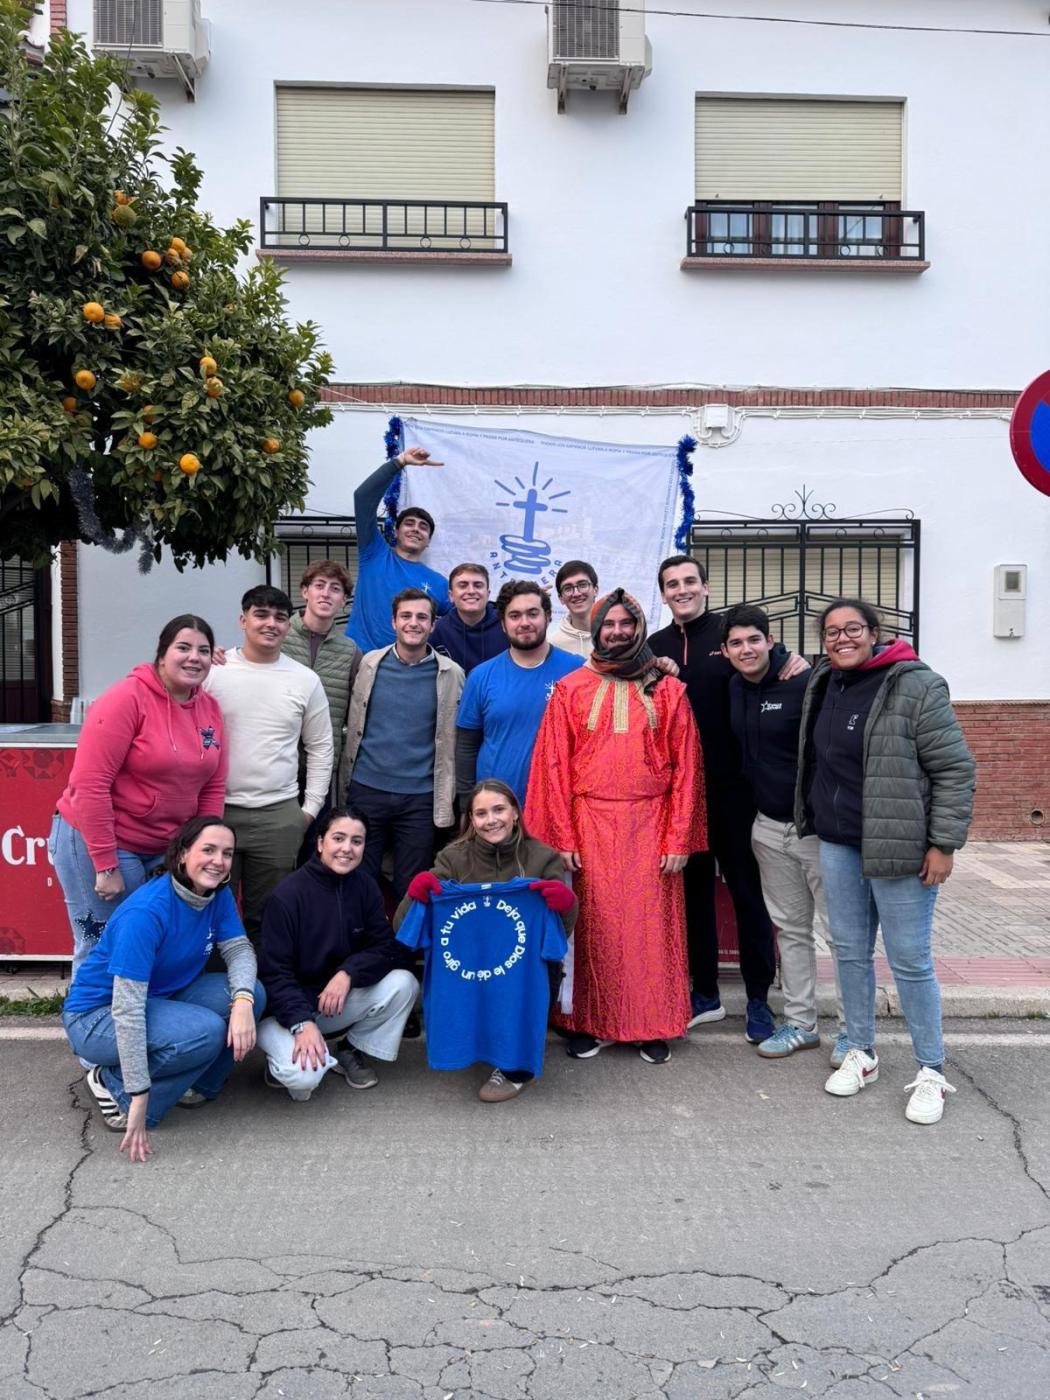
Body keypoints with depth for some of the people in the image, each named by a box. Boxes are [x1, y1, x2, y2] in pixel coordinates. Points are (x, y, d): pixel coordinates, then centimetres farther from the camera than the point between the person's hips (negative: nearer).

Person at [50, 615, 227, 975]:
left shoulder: (210, 708, 3)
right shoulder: (126, 699, -16)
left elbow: (213, 787, 7)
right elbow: (89, 784, -19)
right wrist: (106, 865, -19)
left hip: (166, 848, 6)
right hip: (98, 842, -6)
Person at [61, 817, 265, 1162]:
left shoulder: (218, 895, -7)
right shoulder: (146, 912, -30)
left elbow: (239, 948, -9)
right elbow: (126, 1008, -32)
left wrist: (242, 1000, -33)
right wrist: (139, 1096, -32)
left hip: (161, 998, 7)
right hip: (97, 1016, -7)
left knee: (253, 995, -15)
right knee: (205, 1031, -30)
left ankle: (195, 1083, 3)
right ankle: (114, 1084, -7)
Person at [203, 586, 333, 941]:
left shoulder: (306, 680, 5)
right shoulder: (213, 670, -1)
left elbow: (320, 747, 10)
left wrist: (310, 808, 5)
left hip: (280, 815, 1)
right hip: (217, 809, -1)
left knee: (265, 914, 10)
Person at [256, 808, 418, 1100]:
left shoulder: (365, 886, -4)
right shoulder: (287, 895, -19)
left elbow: (387, 948, -6)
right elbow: (273, 972, -19)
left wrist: (348, 973, -25)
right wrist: (302, 1023, -32)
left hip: (341, 1000, 5)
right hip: (288, 1007, -5)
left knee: (403, 983, -20)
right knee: (304, 1075, -32)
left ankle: (351, 1049, 4)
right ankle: (285, 1058, 6)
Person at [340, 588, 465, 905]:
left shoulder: (450, 674, -1)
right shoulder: (369, 663, 2)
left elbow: (453, 740, 1)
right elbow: (354, 727, 7)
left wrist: (446, 801, -2)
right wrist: (345, 783, 5)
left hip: (420, 799, -1)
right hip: (366, 791, 1)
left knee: (410, 890, 9)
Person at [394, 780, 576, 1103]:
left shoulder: (543, 858, -5)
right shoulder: (453, 858, -3)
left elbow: (560, 932, -6)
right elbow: (404, 928, -7)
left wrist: (566, 905, -29)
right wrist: (416, 894, -29)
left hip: (528, 976, 0)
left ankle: (518, 1068, -5)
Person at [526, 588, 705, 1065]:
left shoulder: (667, 690, 5)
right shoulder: (570, 690, 4)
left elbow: (685, 766, 2)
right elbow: (554, 766, 2)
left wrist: (678, 838, -4)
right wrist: (563, 838, -4)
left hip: (650, 823, 0)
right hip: (590, 822, 0)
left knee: (651, 924, 4)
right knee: (593, 925, 4)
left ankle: (654, 1027, 17)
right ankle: (588, 1023, 18)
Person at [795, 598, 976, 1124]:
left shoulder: (916, 686, -11)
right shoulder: (823, 685, 8)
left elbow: (954, 769, -11)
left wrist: (943, 844, -13)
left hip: (898, 845, -6)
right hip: (837, 844, 6)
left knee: (910, 960, 1)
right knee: (850, 951, 14)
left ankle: (931, 1071, 17)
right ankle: (861, 1054, 29)